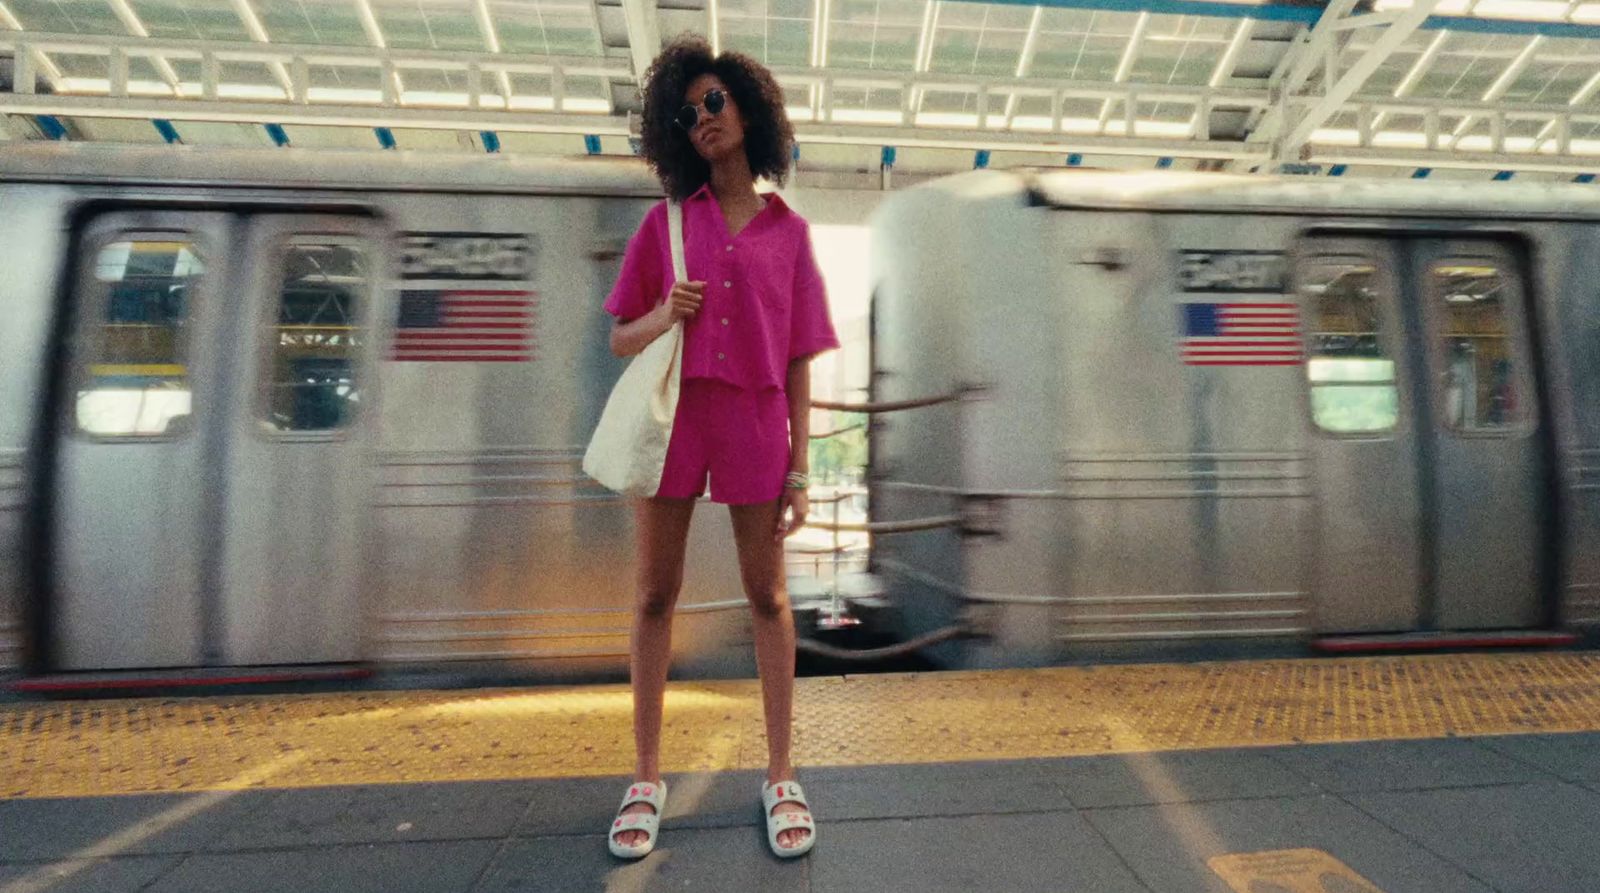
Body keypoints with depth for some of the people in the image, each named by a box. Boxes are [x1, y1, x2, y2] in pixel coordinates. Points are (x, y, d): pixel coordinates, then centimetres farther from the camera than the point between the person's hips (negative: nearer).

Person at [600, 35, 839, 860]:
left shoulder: (789, 231, 10)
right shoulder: (665, 221, 12)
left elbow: (798, 362, 4)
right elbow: (621, 339, 11)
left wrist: (801, 466, -2)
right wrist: (662, 317, -11)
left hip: (755, 420, -1)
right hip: (671, 414, 1)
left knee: (766, 596, 5)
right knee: (655, 594, 6)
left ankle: (780, 776, 22)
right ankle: (646, 778, 25)